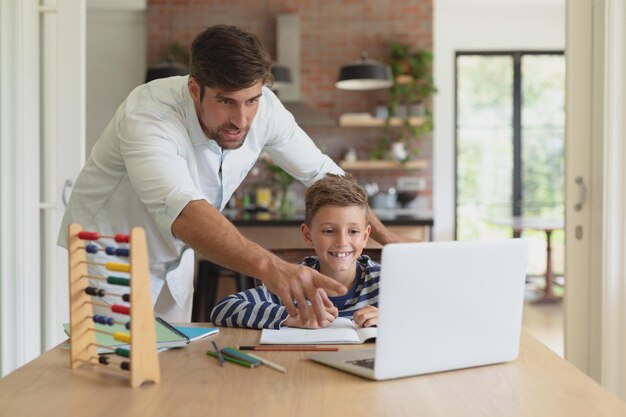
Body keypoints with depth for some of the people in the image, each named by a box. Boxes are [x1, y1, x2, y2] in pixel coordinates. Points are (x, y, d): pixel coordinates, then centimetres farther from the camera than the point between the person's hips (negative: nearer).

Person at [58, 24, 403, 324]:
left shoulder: (263, 107, -18)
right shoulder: (146, 118, -35)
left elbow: (321, 172, -4)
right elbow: (182, 211, -51)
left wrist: (387, 236, -5)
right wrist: (270, 266, -66)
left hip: (174, 259, 5)